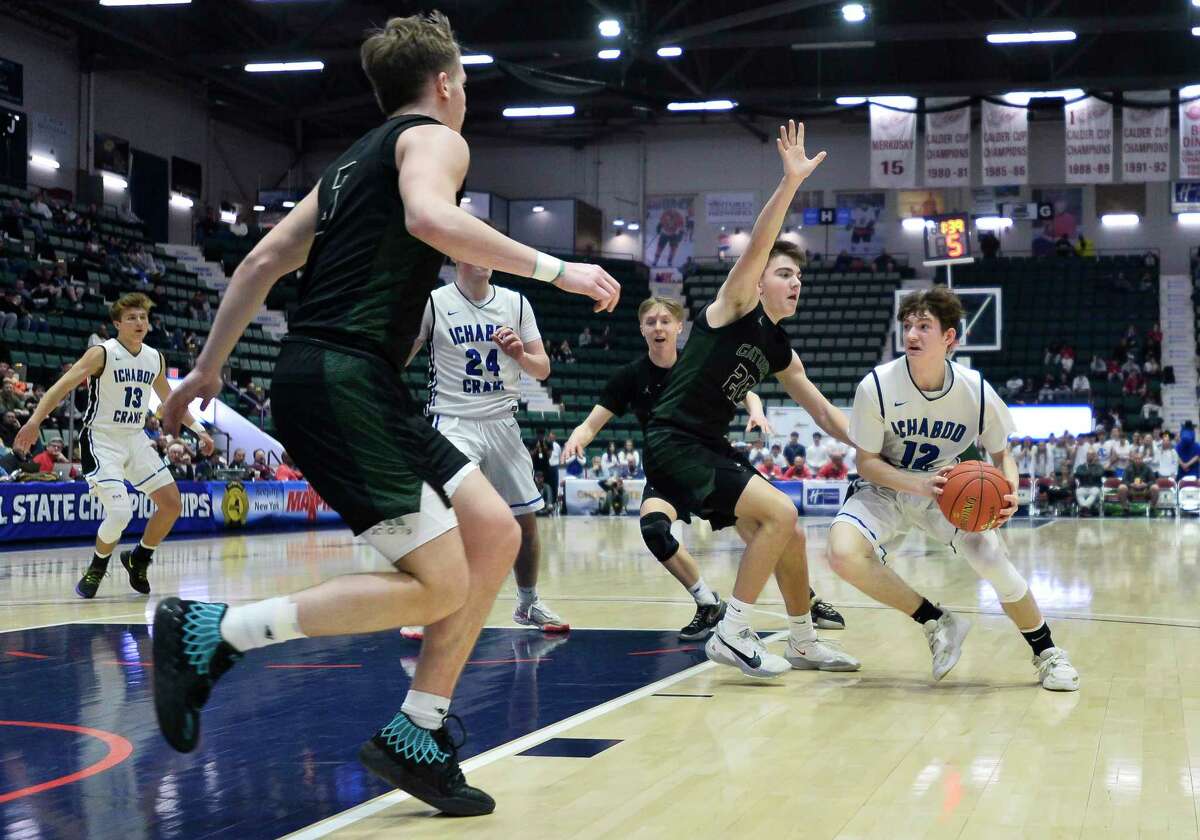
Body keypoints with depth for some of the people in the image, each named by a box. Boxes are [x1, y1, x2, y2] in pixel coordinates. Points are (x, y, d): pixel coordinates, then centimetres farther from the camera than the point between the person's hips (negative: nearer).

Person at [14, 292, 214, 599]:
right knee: (120, 513, -20)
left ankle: (138, 560, 22)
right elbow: (62, 387, -21)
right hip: (101, 439, -7)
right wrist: (34, 422, -34)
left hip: (135, 438, 7)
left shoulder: (155, 358, 5)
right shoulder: (102, 353, -14)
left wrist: (198, 429, 22)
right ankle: (97, 568, 8)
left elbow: (170, 400, 22)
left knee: (172, 504, 1)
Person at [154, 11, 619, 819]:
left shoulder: (355, 160, 25)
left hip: (356, 386, 10)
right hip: (344, 381, -10)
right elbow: (429, 216, -25)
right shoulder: (433, 137, -1)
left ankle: (414, 737, 9)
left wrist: (209, 367, 27)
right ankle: (211, 631, -11)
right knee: (438, 587, -12)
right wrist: (553, 268, -20)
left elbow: (264, 260, 23)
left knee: (495, 533, 8)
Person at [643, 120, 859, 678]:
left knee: (787, 534, 10)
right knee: (781, 512, -19)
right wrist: (790, 183, -34)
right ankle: (731, 634, -12)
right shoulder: (734, 309, -8)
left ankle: (804, 642, 27)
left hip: (711, 448, 9)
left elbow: (822, 410, 21)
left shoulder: (780, 350, 14)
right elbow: (756, 247, -25)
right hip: (674, 444, -9)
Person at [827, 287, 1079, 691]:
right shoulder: (876, 386, -22)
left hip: (945, 488, 1)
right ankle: (938, 623, -9)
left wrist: (1009, 492, -24)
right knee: (844, 554, -30)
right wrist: (921, 485, -33)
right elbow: (867, 463, -14)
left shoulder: (976, 391, -17)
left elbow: (1001, 453, -1)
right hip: (885, 489, -1)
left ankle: (1046, 653, 3)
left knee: (991, 557, -24)